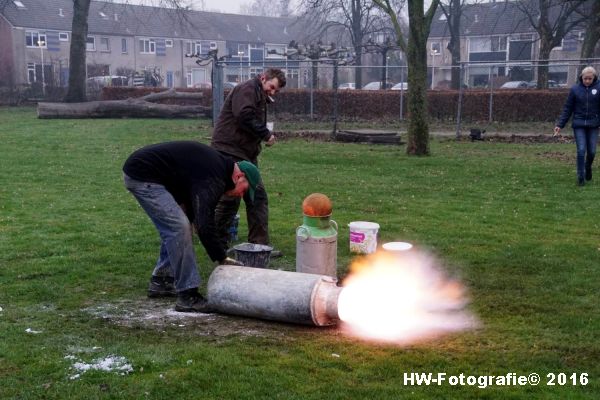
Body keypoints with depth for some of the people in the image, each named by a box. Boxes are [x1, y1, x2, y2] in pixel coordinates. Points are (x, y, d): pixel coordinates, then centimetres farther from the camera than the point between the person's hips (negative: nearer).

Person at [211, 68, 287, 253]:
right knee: (230, 200, -6)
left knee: (258, 198, 8)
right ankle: (217, 244, 6)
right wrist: (266, 134, -15)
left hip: (246, 154, 10)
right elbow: (244, 117, -24)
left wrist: (260, 142, 6)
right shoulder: (247, 89, -10)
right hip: (230, 152, -10)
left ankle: (260, 244, 12)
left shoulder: (260, 98, 22)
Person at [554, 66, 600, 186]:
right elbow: (567, 108, 3)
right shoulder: (575, 89, -2)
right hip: (579, 124, 0)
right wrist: (560, 125, -1)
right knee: (581, 150, -6)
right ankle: (581, 176, 5)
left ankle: (588, 167, 37)